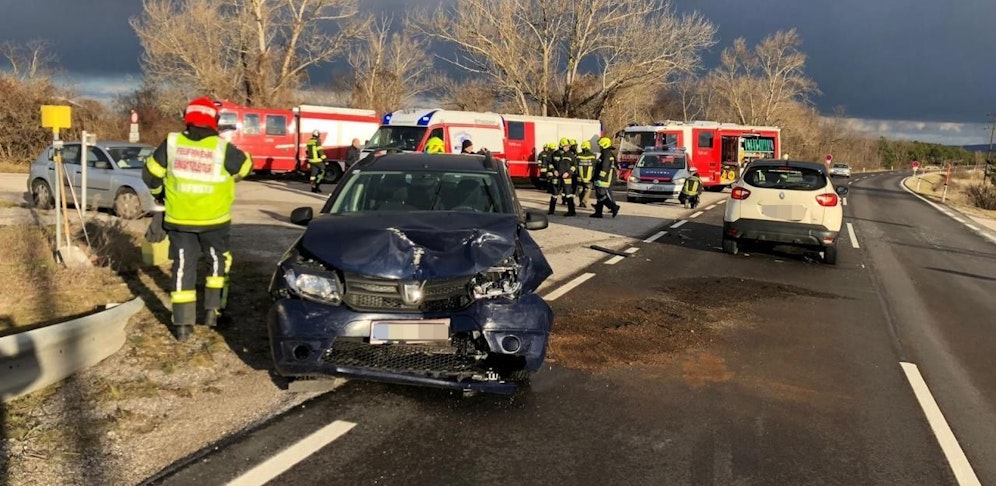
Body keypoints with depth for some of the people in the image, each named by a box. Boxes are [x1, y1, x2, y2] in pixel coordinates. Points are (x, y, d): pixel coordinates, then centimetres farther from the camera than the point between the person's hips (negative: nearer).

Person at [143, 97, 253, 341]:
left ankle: (182, 324, 7)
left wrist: (159, 192, 23)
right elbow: (245, 166, 6)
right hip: (214, 219, -1)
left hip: (179, 219, 2)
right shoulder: (222, 148, -12)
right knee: (217, 262, 19)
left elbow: (150, 173, 2)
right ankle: (212, 310, 17)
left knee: (183, 267, 8)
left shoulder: (171, 143, -5)